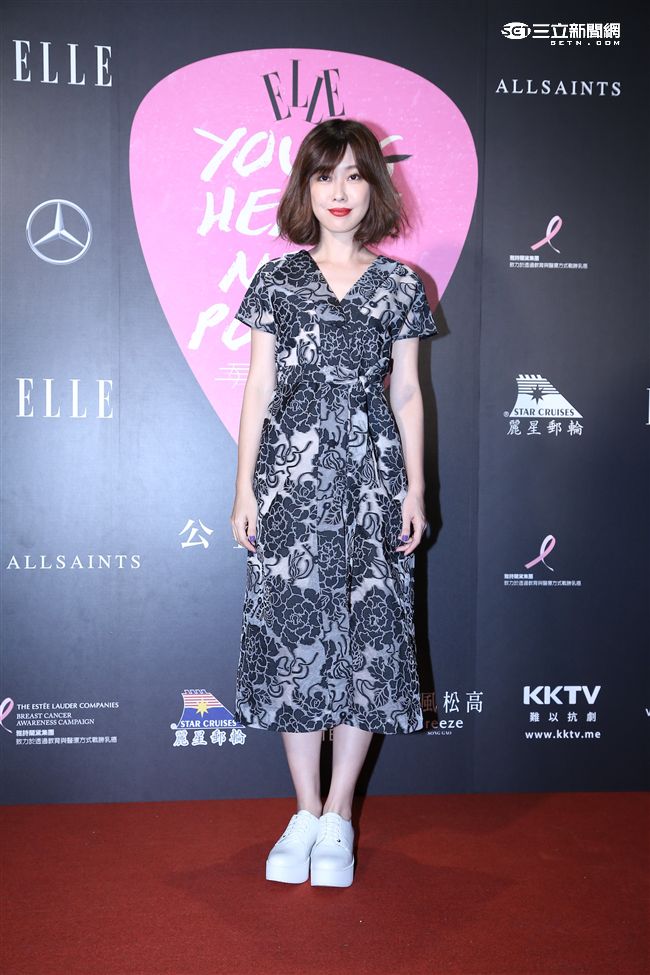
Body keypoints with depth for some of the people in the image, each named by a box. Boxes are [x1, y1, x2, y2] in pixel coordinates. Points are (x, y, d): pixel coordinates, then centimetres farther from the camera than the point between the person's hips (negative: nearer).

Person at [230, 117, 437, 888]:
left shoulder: (399, 285, 7)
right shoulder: (276, 280, 7)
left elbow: (406, 392, 8)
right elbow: (258, 389, 6)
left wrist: (415, 488, 2)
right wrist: (245, 487, 2)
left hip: (371, 476, 0)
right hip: (289, 475, 0)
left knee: (367, 636, 0)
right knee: (293, 631, 2)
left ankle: (338, 817, 15)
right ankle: (305, 812, 18)